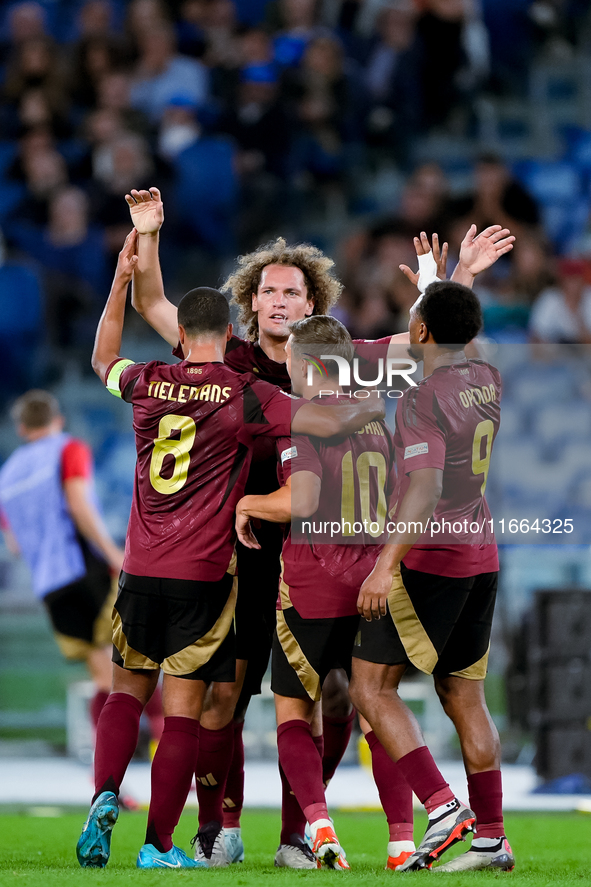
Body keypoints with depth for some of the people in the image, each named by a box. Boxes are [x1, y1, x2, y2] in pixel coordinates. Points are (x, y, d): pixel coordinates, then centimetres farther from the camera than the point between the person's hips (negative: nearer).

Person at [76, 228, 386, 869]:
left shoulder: (148, 383, 3)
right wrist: (373, 408, 6)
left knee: (127, 690, 17)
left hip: (141, 570, 3)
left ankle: (105, 794, -6)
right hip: (204, 576, -3)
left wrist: (120, 280, 27)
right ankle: (159, 845, 2)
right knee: (182, 710, 2)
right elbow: (330, 424, -15)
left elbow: (103, 359, 26)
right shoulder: (246, 396, -7)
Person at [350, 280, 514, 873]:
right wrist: (444, 287, 43)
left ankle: (442, 806, -15)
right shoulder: (486, 381, 7)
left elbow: (425, 491, -28)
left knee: (370, 686, -3)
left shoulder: (422, 402, -17)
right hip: (480, 553, 8)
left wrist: (387, 563, -33)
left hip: (429, 556, -8)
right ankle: (491, 836, 9)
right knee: (464, 696, 11)